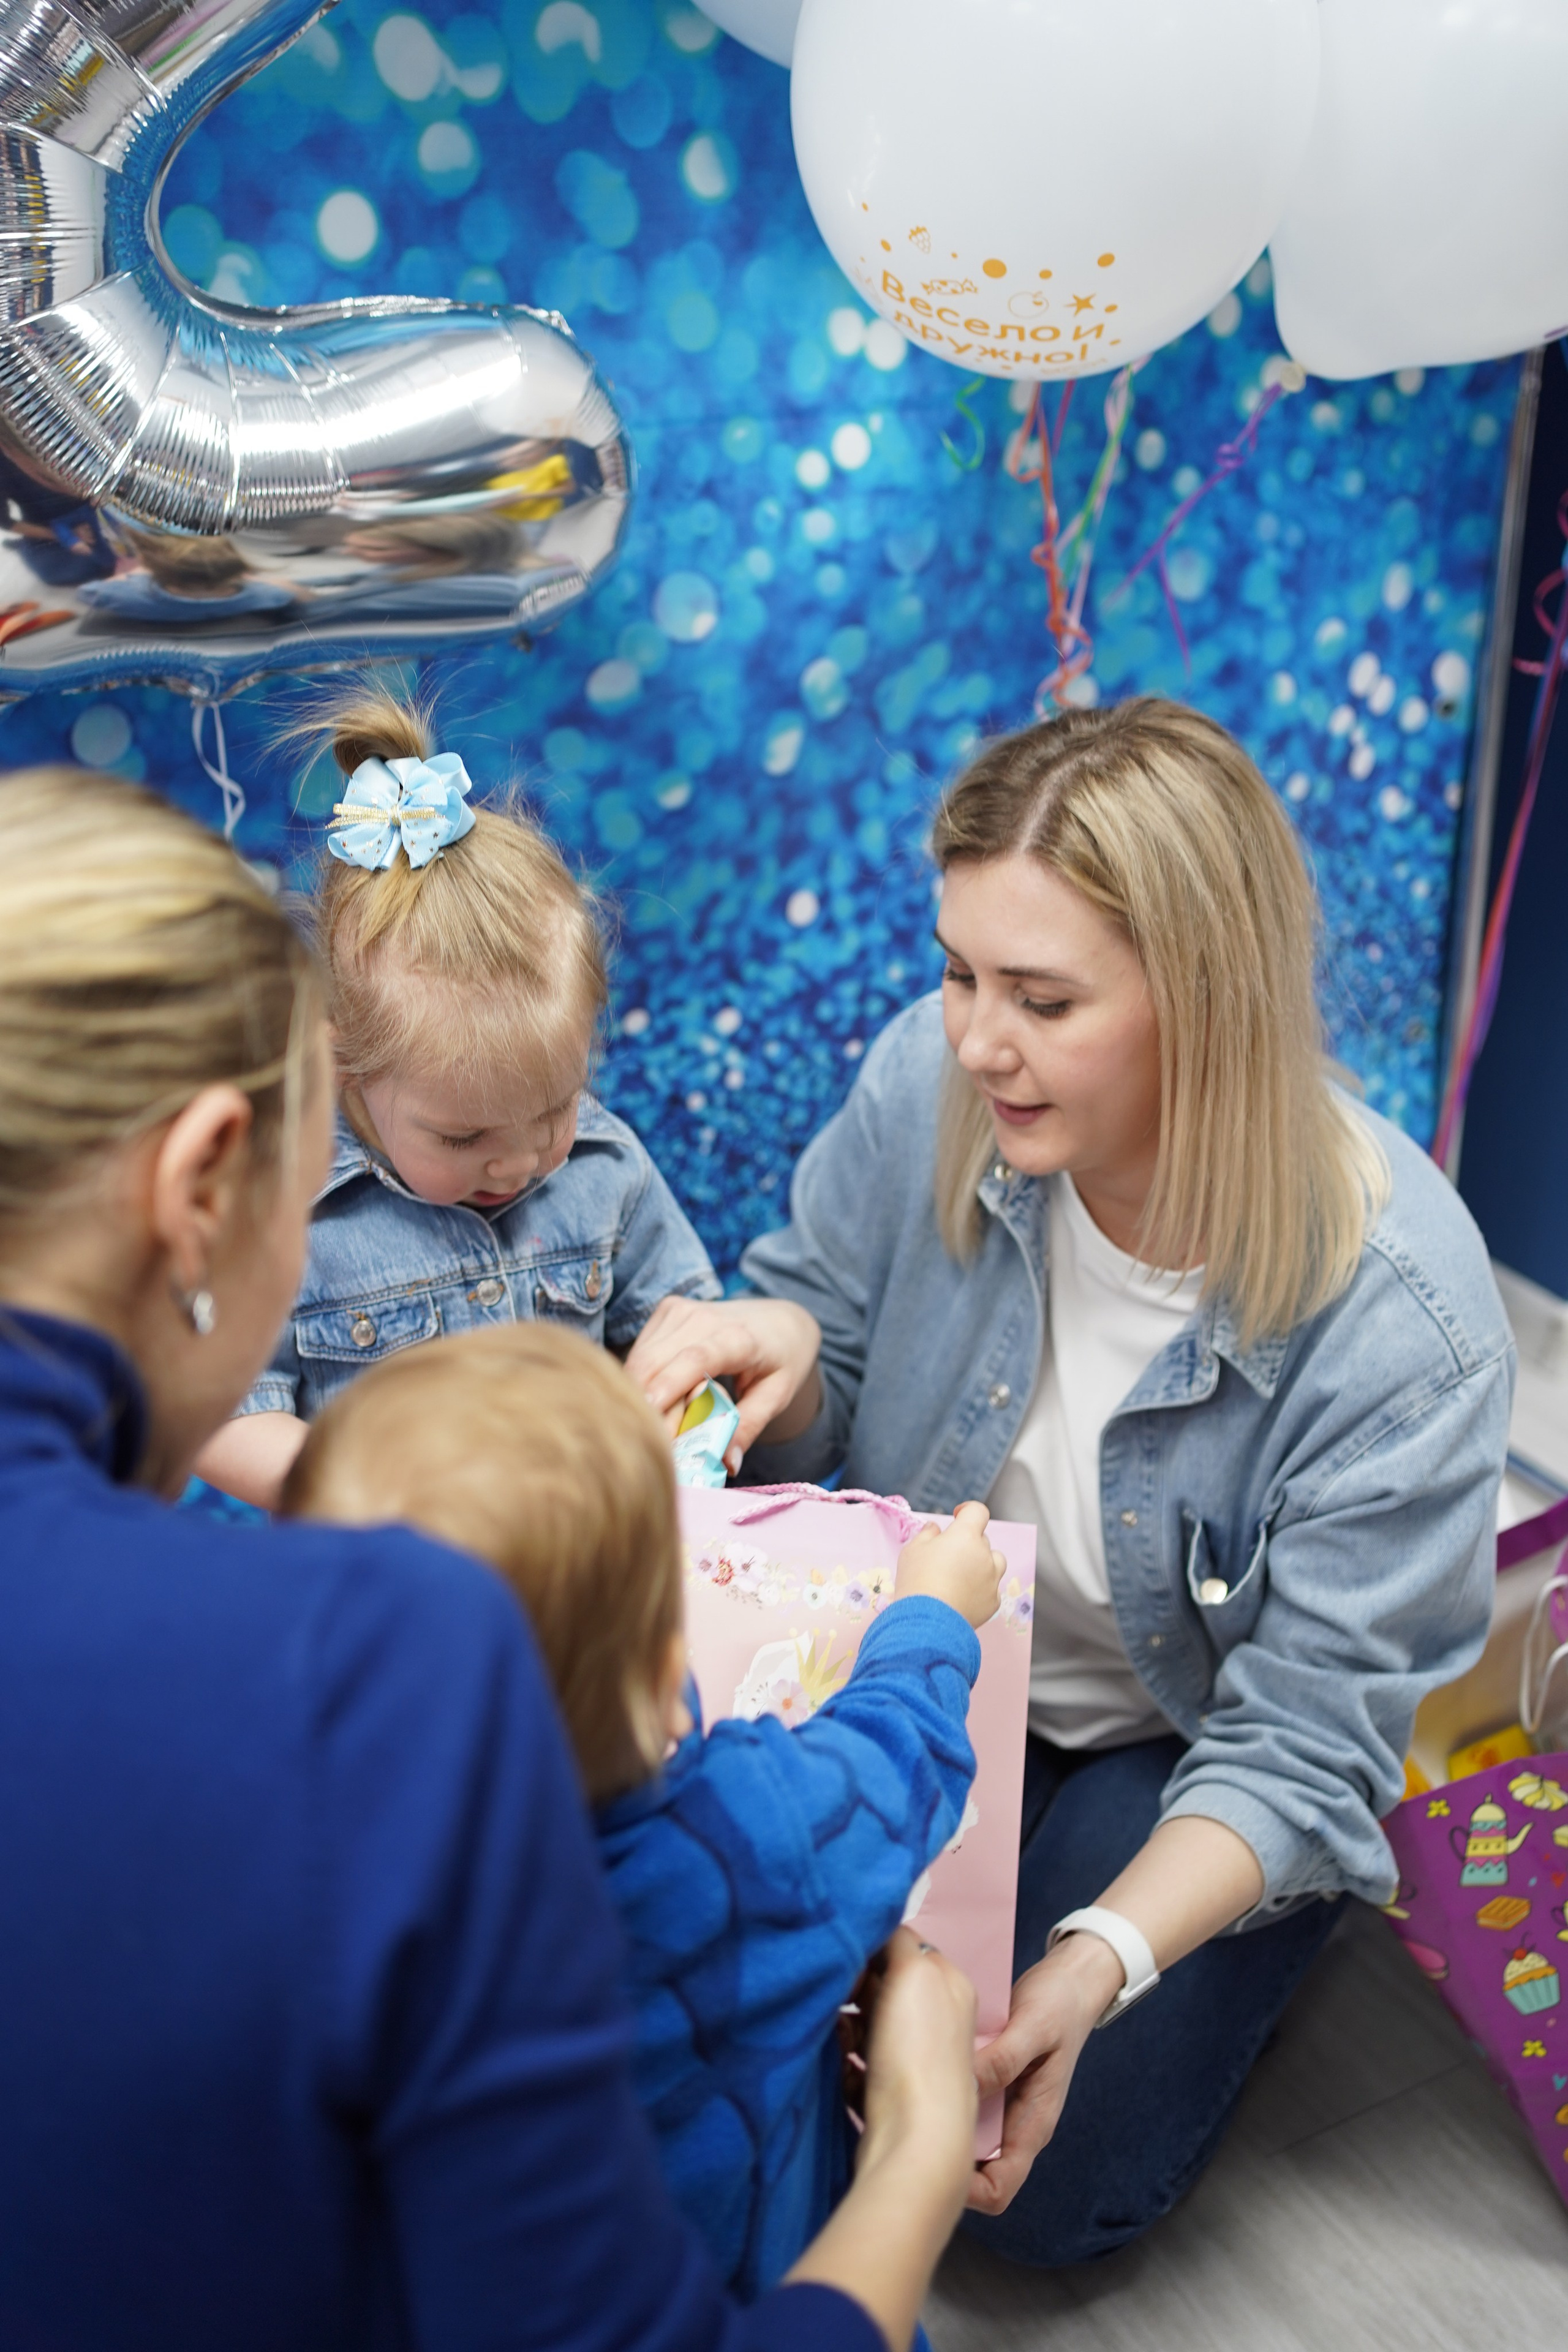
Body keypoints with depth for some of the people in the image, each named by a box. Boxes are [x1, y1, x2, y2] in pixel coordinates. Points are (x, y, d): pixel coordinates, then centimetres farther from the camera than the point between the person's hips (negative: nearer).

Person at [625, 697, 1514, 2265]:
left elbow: (1302, 1751, -23)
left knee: (1039, 2190, -7)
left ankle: (1252, 1951, 19)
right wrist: (779, 1355, -31)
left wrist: (1103, 1959, -40)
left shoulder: (1402, 1323, -31)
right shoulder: (933, 1080, -22)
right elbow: (810, 1441, -6)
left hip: (1181, 1751, -2)